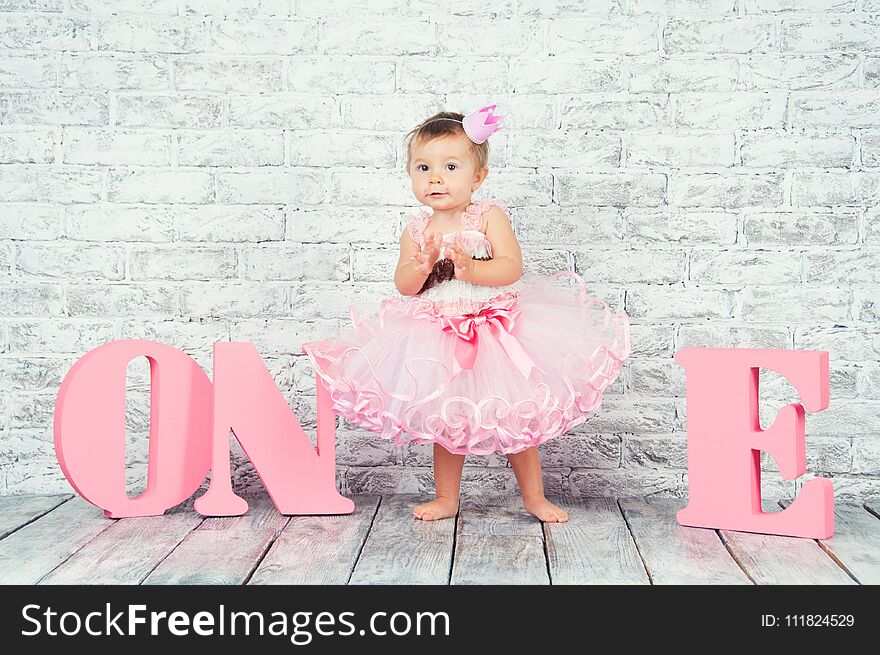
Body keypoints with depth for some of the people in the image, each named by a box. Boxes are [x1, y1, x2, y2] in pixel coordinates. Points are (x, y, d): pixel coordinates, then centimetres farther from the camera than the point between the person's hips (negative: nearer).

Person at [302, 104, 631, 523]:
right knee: (445, 421, 12)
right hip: (439, 338, 2)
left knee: (516, 417, 8)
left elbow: (512, 267, -17)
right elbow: (404, 286, -5)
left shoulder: (489, 216, -7)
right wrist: (422, 265, -24)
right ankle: (446, 499, 30)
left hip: (494, 328, -2)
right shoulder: (417, 229, 0)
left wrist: (471, 268, -31)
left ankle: (534, 497, 25)